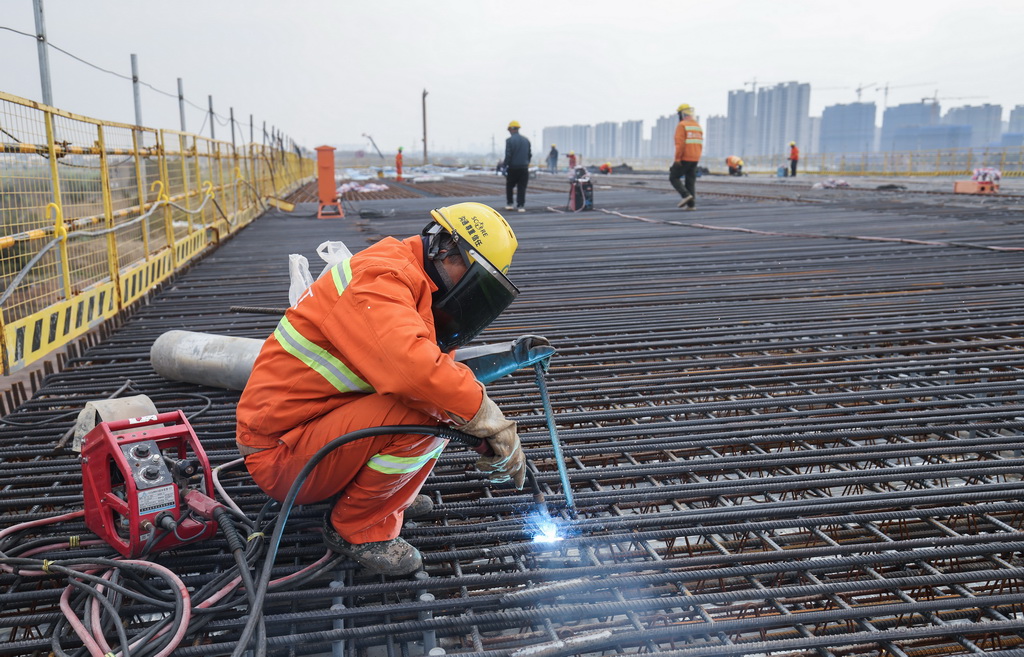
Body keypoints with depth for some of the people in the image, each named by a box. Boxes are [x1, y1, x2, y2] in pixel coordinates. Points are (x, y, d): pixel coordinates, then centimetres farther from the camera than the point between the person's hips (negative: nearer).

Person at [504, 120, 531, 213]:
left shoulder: (509, 140, -8)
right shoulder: (526, 140, 8)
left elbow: (508, 155, -13)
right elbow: (530, 154, 11)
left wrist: (504, 167, -8)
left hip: (513, 167, -3)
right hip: (524, 168, 3)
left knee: (509, 186, 14)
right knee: (522, 188, 3)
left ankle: (509, 204, 16)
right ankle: (520, 206, -2)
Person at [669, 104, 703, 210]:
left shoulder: (681, 125, -10)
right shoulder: (697, 126, 14)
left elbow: (680, 144, -19)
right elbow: (700, 144, 15)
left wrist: (677, 158, -17)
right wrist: (696, 157, 19)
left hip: (684, 158, -7)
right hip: (695, 159, 7)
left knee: (674, 177, 3)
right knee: (691, 181, 9)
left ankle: (686, 194, -14)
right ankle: (691, 204, 4)